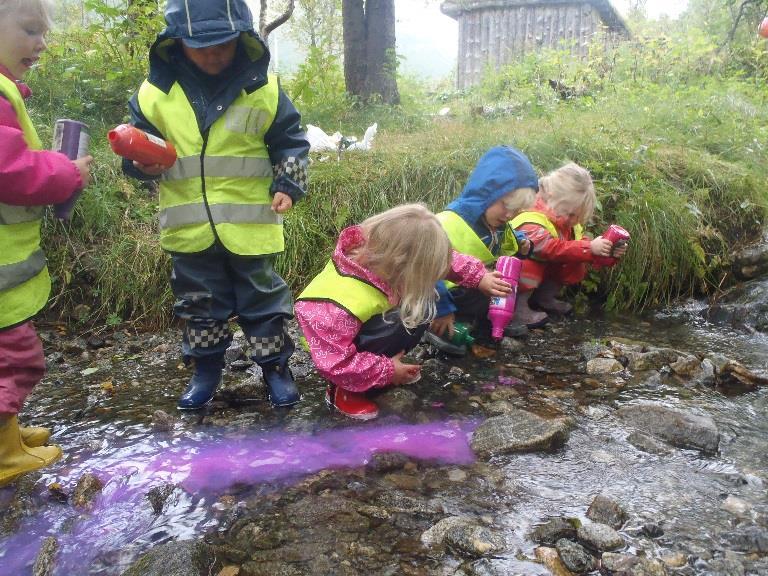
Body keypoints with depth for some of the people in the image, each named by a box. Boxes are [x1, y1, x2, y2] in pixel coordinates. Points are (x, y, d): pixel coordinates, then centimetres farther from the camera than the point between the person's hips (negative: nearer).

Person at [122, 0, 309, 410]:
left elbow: (291, 145, 4)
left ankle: (275, 366, 27)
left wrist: (287, 186, -9)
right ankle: (206, 368, 34)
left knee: (261, 298, 10)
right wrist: (142, 163, -14)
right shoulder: (156, 91, -2)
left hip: (249, 225, -1)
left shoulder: (263, 89, -4)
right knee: (199, 301, 15)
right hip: (189, 227, 2)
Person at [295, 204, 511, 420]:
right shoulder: (347, 302, -41)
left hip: (366, 327, 7)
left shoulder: (378, 253, -21)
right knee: (399, 323, -32)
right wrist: (387, 372, -26)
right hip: (330, 347, -7)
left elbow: (440, 258, -5)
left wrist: (479, 276, -10)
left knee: (423, 304, -11)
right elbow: (334, 363, -34)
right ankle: (343, 390, -14)